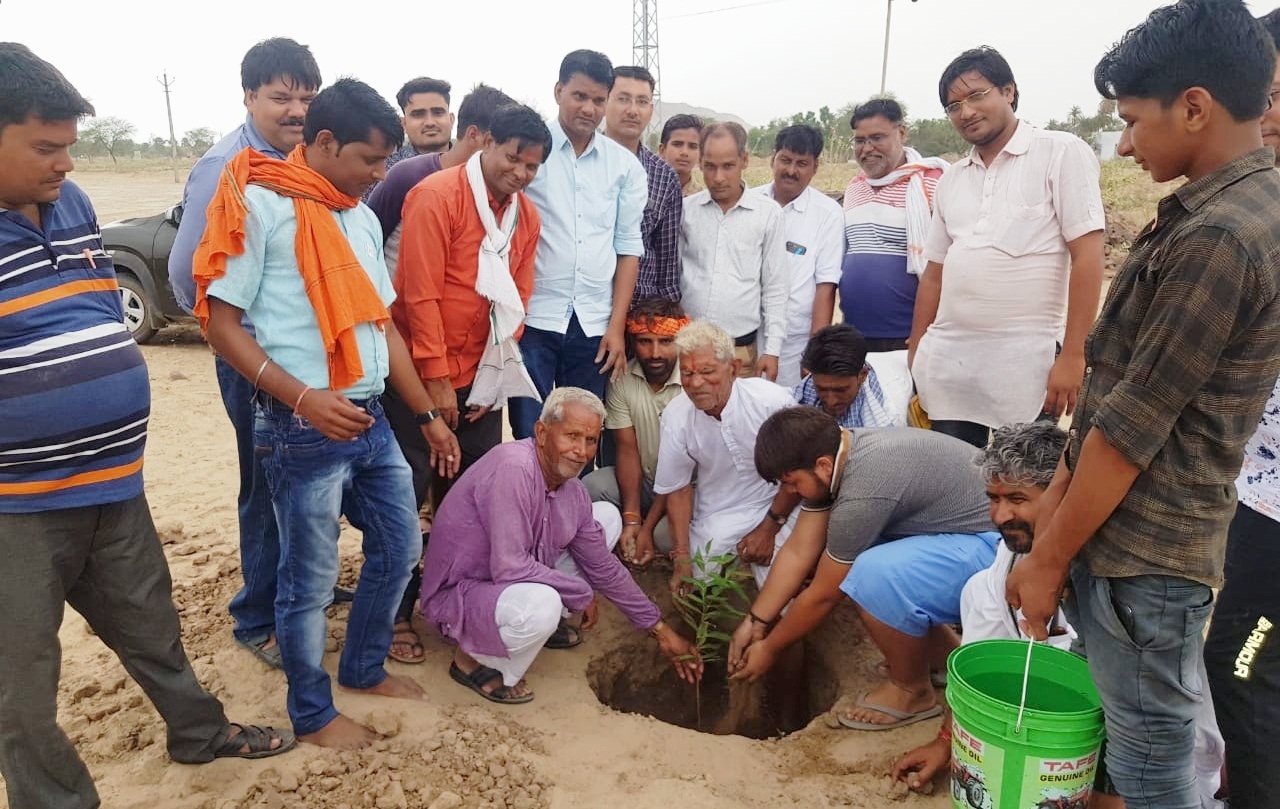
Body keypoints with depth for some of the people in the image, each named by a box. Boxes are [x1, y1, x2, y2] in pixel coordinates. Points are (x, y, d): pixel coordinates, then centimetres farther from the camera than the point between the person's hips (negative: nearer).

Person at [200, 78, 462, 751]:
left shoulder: (362, 217, 13)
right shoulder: (259, 205, -9)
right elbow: (221, 322, -12)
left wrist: (427, 414, 15)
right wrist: (304, 398, -22)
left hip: (370, 419, 8)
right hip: (301, 430, -7)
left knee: (400, 547, 17)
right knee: (310, 580, 6)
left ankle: (364, 668, 39)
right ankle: (312, 714, 28)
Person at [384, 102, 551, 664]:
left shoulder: (526, 216, 7)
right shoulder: (437, 196, -13)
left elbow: (518, 297, 8)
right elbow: (420, 293, -16)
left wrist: (493, 373, 0)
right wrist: (436, 378, -16)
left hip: (480, 378, 6)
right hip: (422, 375, -6)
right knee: (408, 494, 4)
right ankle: (397, 613, 18)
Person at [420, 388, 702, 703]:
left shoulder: (573, 491, -3)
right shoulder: (513, 468, -29)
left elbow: (604, 568, 8)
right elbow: (508, 568, -34)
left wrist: (660, 630, 9)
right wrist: (582, 593, -18)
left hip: (518, 582, 8)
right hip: (459, 595, -8)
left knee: (607, 516, 6)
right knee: (540, 605, -40)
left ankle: (544, 622, 9)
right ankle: (475, 659, -7)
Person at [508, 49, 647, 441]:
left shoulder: (625, 165, 9)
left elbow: (628, 247, 9)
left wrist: (617, 325, 3)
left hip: (594, 325, 3)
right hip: (533, 318, -2)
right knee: (529, 439, 0)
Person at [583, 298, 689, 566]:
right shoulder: (623, 380, -7)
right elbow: (628, 450, -8)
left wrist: (647, 527, -21)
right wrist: (631, 519, -19)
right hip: (643, 481, 3)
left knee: (666, 534, -31)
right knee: (591, 487, -25)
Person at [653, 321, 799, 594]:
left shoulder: (773, 401, -23)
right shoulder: (675, 416, -15)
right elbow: (677, 488, -2)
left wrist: (769, 527, -6)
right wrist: (682, 558, -4)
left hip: (776, 508, -2)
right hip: (717, 516, 2)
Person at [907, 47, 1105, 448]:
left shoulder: (1061, 153, -1)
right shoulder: (950, 181, 15)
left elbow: (1087, 256, -7)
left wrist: (1072, 356, -13)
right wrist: (914, 360, 12)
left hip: (1024, 367, -5)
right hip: (946, 366, 5)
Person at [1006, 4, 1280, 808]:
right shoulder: (1212, 210, 10)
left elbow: (1133, 426, -20)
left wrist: (1049, 558, -12)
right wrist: (1063, 483, 15)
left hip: (1144, 549, -9)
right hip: (1120, 525, 9)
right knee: (1130, 733, 22)